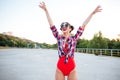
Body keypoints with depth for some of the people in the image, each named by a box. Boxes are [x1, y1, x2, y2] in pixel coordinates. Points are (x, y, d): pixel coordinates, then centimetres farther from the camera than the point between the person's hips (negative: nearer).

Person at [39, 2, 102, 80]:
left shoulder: (74, 38, 2)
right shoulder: (59, 37, 3)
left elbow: (83, 25, 0)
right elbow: (51, 25, 0)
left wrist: (93, 13, 0)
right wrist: (46, 10, -1)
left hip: (72, 66, 0)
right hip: (60, 67, 1)